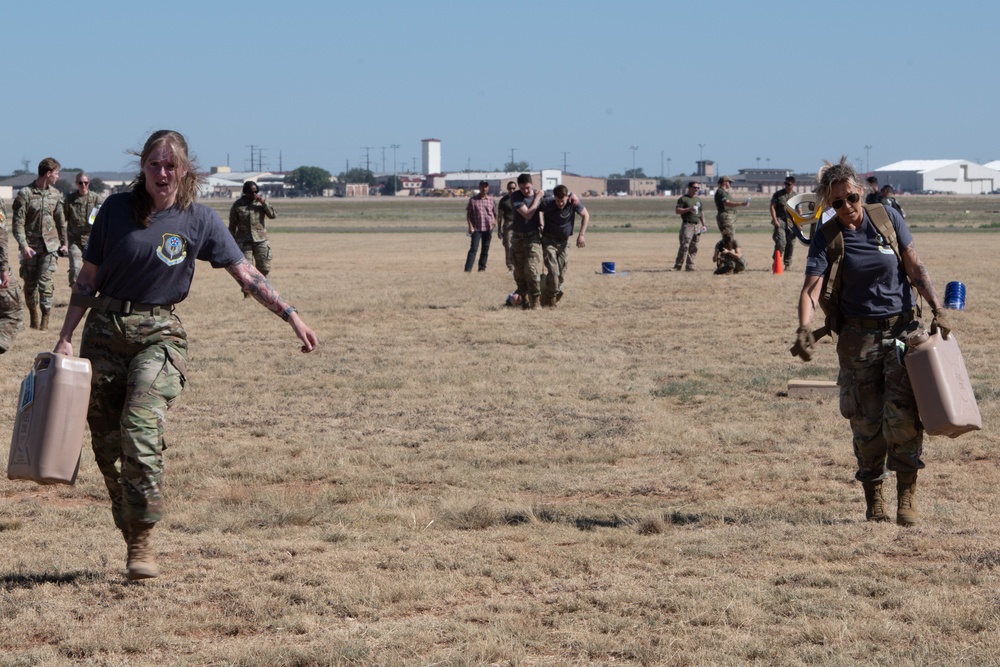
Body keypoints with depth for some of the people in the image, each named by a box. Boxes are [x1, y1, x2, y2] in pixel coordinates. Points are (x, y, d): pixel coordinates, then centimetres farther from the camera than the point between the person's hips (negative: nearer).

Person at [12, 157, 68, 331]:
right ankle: (33, 314, 25)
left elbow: (60, 221, 17)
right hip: (31, 247, -2)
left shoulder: (56, 194, 8)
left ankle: (45, 316, -5)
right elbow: (18, 223, -10)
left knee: (45, 282, -10)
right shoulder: (25, 194, -7)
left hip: (50, 245, 2)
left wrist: (64, 243, 16)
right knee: (30, 283, 7)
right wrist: (23, 245, -19)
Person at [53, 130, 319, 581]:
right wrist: (66, 336, 3)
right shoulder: (116, 209, 3)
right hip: (105, 328, 2)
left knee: (142, 428, -21)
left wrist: (291, 316, -6)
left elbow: (246, 274, 2)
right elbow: (88, 277, 8)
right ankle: (130, 537, 13)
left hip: (159, 333, -2)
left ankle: (142, 544, -16)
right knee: (106, 442, 1)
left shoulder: (199, 220, 1)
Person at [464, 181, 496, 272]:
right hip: (476, 228, -3)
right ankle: (468, 269, -15)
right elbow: (468, 214, 2)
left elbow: (494, 212, 18)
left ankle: (482, 267, 18)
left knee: (485, 249, 8)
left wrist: (494, 221, -1)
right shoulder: (473, 199, 0)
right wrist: (470, 226, -9)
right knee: (473, 249, -11)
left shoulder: (490, 199, 8)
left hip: (488, 228, 3)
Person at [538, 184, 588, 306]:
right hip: (549, 240, -3)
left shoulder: (573, 203, -18)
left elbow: (585, 215, 0)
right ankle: (550, 300, -6)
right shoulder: (547, 203, -22)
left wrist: (581, 235, -5)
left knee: (561, 274, 3)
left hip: (563, 242, 3)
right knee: (553, 271, -16)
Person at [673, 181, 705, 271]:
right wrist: (688, 209, -16)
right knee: (684, 246, -14)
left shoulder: (698, 200, 20)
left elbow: (701, 213, 25)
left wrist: (703, 224, 16)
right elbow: (677, 210, -7)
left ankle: (690, 266, 6)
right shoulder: (683, 199, 0)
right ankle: (678, 265, -10)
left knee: (694, 247, 3)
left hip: (697, 225, 6)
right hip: (687, 225, -6)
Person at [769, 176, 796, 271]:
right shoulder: (778, 194, 2)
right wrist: (775, 220, -11)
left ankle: (788, 263, 17)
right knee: (781, 241, -17)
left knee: (791, 244, 4)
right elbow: (772, 207, -1)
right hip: (780, 221, -3)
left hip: (791, 222, 3)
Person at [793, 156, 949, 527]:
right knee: (866, 420, 3)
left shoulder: (887, 219, 1)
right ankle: (873, 499, 16)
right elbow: (811, 289, -16)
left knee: (903, 412, -13)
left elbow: (915, 267, 6)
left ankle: (907, 495, -4)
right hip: (858, 337, 0)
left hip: (902, 328, 0)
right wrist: (804, 329, -33)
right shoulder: (827, 239, -5)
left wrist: (936, 308, -5)